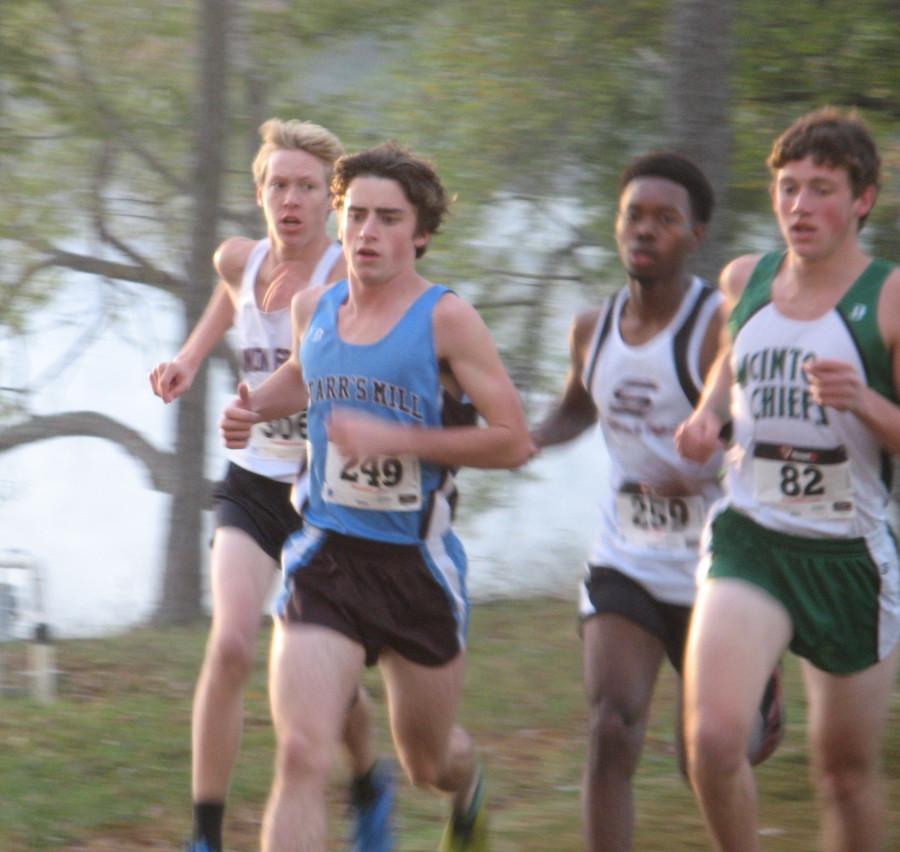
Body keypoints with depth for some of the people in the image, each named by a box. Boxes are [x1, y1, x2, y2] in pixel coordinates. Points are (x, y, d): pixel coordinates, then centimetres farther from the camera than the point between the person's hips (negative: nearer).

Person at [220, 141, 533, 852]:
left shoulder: (446, 320, -10)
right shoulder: (314, 308, 5)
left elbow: (513, 441, -14)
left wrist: (395, 439, -21)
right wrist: (255, 408, 9)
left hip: (419, 565, -2)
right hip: (325, 558, 2)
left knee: (427, 762, 18)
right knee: (302, 758, -17)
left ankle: (466, 781, 57)